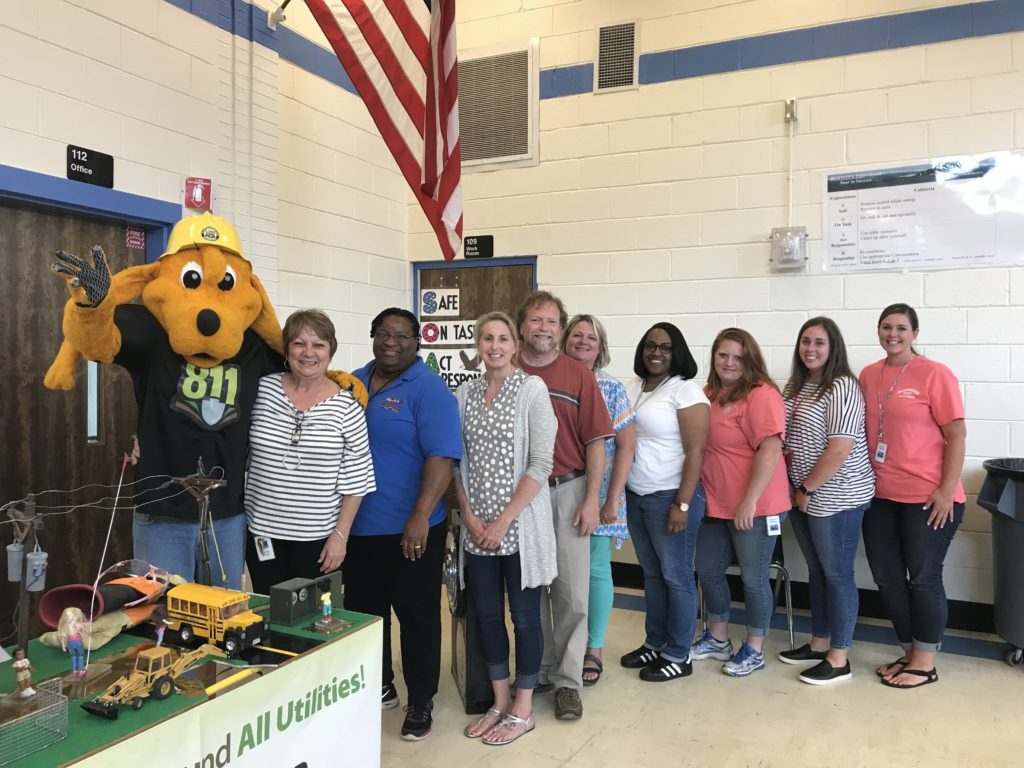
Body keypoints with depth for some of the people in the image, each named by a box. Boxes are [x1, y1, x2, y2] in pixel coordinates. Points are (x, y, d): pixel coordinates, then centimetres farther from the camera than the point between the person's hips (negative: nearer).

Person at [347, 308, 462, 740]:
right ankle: (379, 688, 36)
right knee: (362, 610, 17)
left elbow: (442, 457, -19)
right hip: (357, 526, 7)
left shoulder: (428, 389, -11)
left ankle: (420, 702, 22)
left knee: (417, 615, 6)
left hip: (408, 530, -6)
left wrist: (420, 518, -25)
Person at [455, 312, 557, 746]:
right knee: (487, 616, 13)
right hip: (477, 528, 4)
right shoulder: (464, 394, 5)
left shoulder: (532, 389, -7)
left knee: (524, 616, 7)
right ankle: (499, 702, 31)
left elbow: (540, 464, -13)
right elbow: (457, 462, 7)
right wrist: (470, 516, -4)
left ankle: (522, 710, 23)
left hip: (520, 525, -4)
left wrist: (503, 521, -15)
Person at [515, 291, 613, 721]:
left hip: (567, 492, -1)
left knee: (572, 593, 2)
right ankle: (537, 670, 28)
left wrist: (591, 500, -6)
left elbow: (595, 442, 0)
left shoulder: (579, 376, 1)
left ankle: (567, 680, 16)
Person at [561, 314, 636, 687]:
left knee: (595, 568, 4)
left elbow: (625, 446, -3)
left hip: (597, 494, -1)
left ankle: (595, 649, 19)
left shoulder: (611, 389, 1)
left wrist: (612, 498, -10)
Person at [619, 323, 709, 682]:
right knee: (651, 574, 16)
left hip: (670, 497, -6)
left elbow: (696, 452, -15)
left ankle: (678, 656, 17)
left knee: (675, 576, 4)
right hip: (635, 496, 7)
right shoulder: (633, 388, 10)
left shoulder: (685, 390, -10)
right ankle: (654, 644, 30)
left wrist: (682, 505, -19)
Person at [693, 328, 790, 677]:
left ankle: (754, 650, 24)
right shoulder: (710, 394, 8)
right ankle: (718, 638, 36)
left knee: (753, 578, 6)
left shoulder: (761, 394, -16)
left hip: (754, 507, -8)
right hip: (716, 503, 8)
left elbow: (770, 449, -23)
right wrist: (698, 491, 13)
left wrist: (750, 500, -24)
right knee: (707, 569, 17)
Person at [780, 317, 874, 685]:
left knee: (837, 574, 2)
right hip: (803, 496, 8)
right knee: (816, 571, 17)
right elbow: (786, 438, 17)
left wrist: (807, 489, -14)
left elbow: (839, 450, -22)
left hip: (836, 498, -8)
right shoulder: (795, 386, 10)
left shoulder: (842, 387, -16)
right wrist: (797, 489, 7)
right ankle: (818, 644, 31)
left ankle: (838, 659, 14)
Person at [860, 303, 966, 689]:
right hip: (880, 496, 6)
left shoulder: (934, 374, -9)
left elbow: (956, 435, -10)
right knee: (887, 578, 12)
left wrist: (946, 491, -14)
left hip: (927, 497, -6)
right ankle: (909, 651, 30)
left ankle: (925, 661, 21)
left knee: (923, 578, 5)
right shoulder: (868, 375, 7)